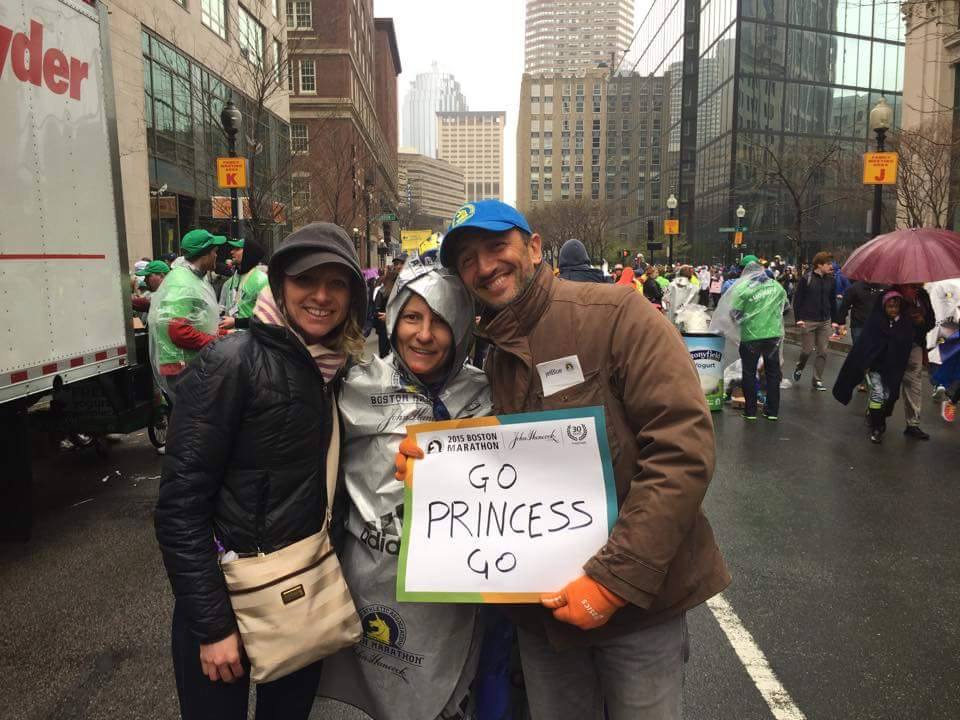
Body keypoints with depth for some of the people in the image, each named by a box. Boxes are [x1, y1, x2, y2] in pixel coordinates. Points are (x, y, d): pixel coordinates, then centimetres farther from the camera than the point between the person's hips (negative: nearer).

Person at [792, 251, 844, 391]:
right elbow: (797, 300, -7)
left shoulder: (831, 280, 6)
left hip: (825, 322, 4)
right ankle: (799, 368, 31)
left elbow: (833, 302, 12)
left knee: (822, 352, 4)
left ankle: (817, 380, 13)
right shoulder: (806, 279, -8)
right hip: (808, 321, -4)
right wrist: (798, 319, -13)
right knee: (807, 350, 1)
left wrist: (835, 321, 9)